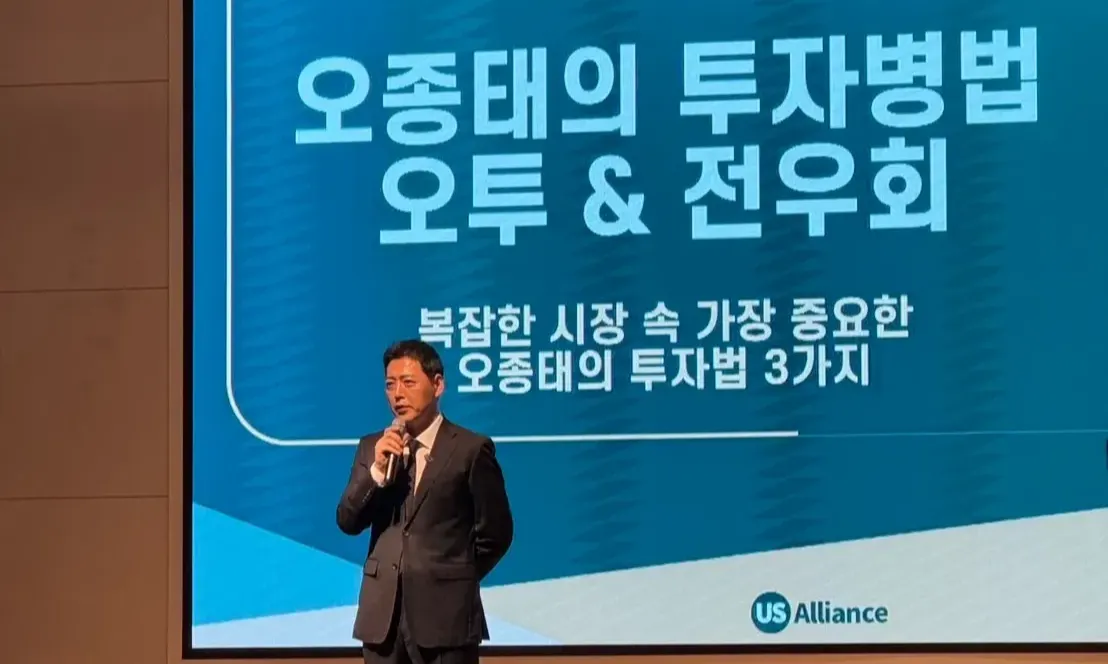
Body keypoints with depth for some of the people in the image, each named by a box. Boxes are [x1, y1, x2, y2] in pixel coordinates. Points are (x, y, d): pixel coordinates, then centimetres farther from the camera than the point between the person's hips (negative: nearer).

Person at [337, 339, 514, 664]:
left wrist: (456, 579, 6)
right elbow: (348, 522, 4)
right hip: (383, 613, 4)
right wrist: (377, 469, -9)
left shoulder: (471, 448, -2)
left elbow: (495, 531, 1)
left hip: (446, 613, -4)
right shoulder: (372, 447, 11)